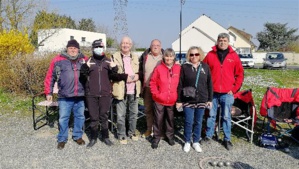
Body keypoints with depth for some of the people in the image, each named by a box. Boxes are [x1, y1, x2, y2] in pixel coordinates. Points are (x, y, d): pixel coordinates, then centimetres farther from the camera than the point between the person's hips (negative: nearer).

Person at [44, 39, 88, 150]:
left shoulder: (84, 60, 6)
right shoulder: (58, 60, 0)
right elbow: (50, 77, 4)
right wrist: (48, 92, 3)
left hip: (80, 96, 2)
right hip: (64, 97, -2)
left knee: (80, 117, 13)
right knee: (63, 118, 5)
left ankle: (78, 136, 31)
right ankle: (62, 139, 22)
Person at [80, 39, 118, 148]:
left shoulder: (108, 61, 7)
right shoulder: (88, 61, 3)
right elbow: (83, 78, -1)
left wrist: (114, 68, -11)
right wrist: (85, 68, -19)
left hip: (105, 93, 1)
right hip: (91, 94, 0)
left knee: (104, 116, 10)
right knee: (93, 117, 7)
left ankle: (105, 137, 23)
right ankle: (93, 138, 21)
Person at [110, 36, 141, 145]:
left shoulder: (136, 57, 11)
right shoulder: (115, 56, -3)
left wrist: (137, 76, -8)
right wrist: (126, 77, -19)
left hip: (133, 91, 4)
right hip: (121, 91, -4)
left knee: (134, 113, 15)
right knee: (121, 115, 4)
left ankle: (132, 132, 32)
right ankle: (121, 135, 19)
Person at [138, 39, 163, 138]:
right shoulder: (145, 56, 4)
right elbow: (140, 69, 12)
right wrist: (142, 82, 5)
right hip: (147, 88, 2)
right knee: (148, 109, 12)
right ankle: (149, 129, 27)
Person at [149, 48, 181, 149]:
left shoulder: (178, 68, -1)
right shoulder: (159, 68, -5)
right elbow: (152, 83, -2)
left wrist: (178, 95, 0)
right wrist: (156, 94, -9)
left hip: (172, 100, 2)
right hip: (159, 100, -1)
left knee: (170, 119, 16)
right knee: (158, 119, 7)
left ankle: (170, 135, 34)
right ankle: (156, 137, 22)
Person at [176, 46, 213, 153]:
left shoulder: (205, 67, 4)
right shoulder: (185, 67, -2)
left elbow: (209, 84, 7)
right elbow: (180, 85, -2)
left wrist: (210, 99, 5)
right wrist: (179, 100, -4)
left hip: (202, 100, 2)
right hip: (188, 100, -2)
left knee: (198, 122, 12)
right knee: (188, 122, 3)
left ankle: (196, 142, 27)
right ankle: (187, 142, 22)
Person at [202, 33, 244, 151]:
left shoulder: (234, 56, 3)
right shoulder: (210, 55, 2)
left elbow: (240, 74, 5)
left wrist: (234, 89, -1)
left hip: (227, 93, 0)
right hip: (212, 92, 0)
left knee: (226, 117, 7)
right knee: (211, 115, 10)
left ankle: (227, 139, 19)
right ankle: (208, 135, 25)